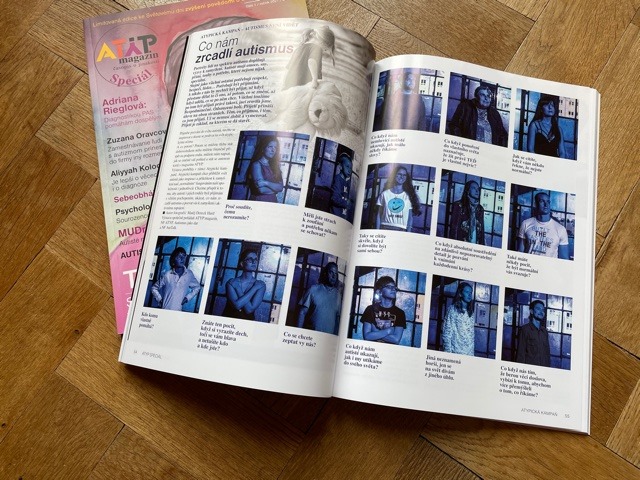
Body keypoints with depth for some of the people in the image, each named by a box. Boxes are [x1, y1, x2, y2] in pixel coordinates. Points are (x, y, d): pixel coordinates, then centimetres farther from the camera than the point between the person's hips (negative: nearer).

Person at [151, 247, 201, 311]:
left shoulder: (189, 274, -1)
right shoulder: (167, 275, -4)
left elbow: (197, 287, 15)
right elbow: (154, 288, 8)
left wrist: (188, 297, 4)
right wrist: (159, 299, -2)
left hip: (178, 310, 1)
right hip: (165, 310, -1)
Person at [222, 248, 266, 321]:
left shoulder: (260, 285, -4)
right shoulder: (232, 282, -3)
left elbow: (249, 309, -14)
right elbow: (237, 305, -17)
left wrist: (238, 289, -12)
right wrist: (254, 288, -12)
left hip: (247, 323, 0)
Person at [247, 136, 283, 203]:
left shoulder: (274, 166, 11)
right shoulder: (256, 164, -7)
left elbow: (281, 187, -1)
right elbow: (262, 189, -16)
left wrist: (267, 183, -15)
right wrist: (274, 187, -2)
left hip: (272, 201, 5)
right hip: (258, 200, -4)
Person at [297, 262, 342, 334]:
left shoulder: (338, 294, 3)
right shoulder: (313, 289, -4)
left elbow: (337, 317, 10)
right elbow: (302, 312, -2)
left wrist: (336, 335, 7)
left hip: (329, 336, 2)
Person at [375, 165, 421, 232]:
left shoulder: (408, 196, 7)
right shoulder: (385, 194, 6)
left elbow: (410, 217, 7)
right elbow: (379, 214, 7)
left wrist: (408, 232, -3)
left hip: (401, 230, 0)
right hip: (385, 228, 0)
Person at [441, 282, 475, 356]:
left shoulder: (471, 312, 12)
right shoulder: (452, 309, -5)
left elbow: (472, 335, 13)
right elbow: (447, 332, -8)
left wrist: (472, 352, 8)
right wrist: (448, 351, -13)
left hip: (469, 353, 5)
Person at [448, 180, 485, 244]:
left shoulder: (480, 209, 13)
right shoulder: (458, 205, -1)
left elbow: (482, 230, 13)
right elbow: (454, 227, -5)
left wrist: (482, 245, 5)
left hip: (476, 245, 4)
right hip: (461, 244, -4)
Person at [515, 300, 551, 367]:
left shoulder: (544, 331, 11)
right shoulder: (525, 329, -5)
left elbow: (547, 352, 14)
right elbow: (520, 353, -7)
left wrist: (548, 366, 6)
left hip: (544, 368, 5)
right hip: (529, 367, -5)